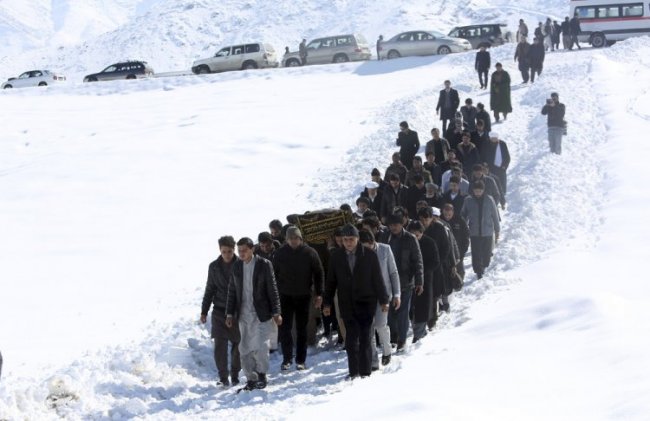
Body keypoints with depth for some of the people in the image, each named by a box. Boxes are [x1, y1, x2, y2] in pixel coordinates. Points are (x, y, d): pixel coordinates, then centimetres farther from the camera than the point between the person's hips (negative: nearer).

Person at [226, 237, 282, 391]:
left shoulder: (264, 264, -5)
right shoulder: (236, 266, 7)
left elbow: (272, 289, -3)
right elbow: (232, 291, 11)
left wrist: (276, 312, -6)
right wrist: (230, 314, 8)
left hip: (261, 314, -4)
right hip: (244, 315, 4)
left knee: (260, 346, -12)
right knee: (245, 349, 5)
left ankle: (262, 374, 8)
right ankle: (251, 379, 14)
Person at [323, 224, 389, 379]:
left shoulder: (369, 255, -3)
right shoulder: (336, 256, 2)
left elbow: (378, 279, 1)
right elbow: (331, 281, 8)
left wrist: (383, 300, 2)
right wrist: (327, 303, 8)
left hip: (366, 302, -2)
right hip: (347, 303, 2)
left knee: (365, 338, 0)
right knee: (351, 339, 1)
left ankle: (365, 372, 7)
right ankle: (353, 372, 10)